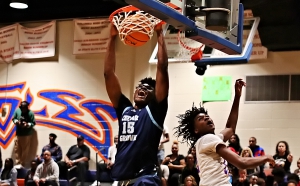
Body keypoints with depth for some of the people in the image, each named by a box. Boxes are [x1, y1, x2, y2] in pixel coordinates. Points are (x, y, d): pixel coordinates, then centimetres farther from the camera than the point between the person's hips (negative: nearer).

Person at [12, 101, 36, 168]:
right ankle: (17, 163, 15)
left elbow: (33, 123, -9)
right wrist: (16, 121, -15)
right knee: (17, 149, 6)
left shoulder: (30, 113, -13)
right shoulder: (17, 110, -5)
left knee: (25, 150, 1)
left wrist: (27, 124, -26)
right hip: (18, 133, 3)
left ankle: (22, 164, 8)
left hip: (27, 134, -3)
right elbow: (13, 119, 6)